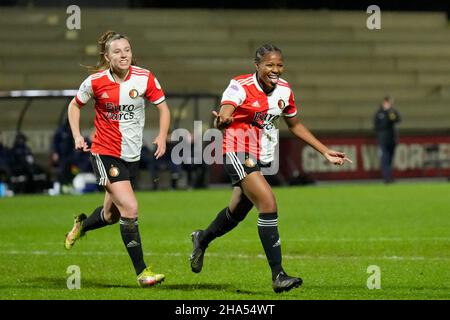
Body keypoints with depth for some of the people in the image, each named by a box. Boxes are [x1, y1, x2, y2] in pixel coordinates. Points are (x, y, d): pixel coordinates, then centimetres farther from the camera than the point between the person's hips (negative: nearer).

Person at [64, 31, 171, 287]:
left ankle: (81, 225, 51)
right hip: (105, 153, -4)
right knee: (129, 208, -18)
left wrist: (162, 136, -12)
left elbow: (163, 108, 4)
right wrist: (77, 136, -6)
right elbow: (75, 106, 7)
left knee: (112, 214, 15)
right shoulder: (95, 82, -10)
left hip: (132, 155, 4)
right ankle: (142, 271, -10)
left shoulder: (145, 78, -7)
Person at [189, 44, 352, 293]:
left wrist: (325, 152, 15)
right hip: (239, 155, -7)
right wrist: (221, 121, -55)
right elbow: (224, 115, -30)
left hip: (262, 160, 7)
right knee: (268, 203, -22)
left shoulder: (284, 90, 3)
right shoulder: (240, 87, -16)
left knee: (237, 212, 19)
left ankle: (202, 239, 50)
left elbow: (295, 125, 17)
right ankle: (278, 276, -21)